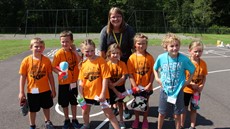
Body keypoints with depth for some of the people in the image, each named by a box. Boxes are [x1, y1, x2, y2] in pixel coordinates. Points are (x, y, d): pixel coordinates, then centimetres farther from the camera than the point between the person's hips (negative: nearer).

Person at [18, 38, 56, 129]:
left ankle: (47, 122, 48)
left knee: (46, 107, 21)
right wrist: (21, 92, -6)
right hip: (32, 91, -1)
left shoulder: (47, 60, -9)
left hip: (45, 90, 1)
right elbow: (22, 77, -7)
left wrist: (53, 90, 1)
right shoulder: (26, 60, -12)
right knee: (32, 110, 16)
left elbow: (50, 76, -2)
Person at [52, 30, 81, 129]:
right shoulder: (59, 53, -14)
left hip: (74, 82, 2)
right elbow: (53, 67, -10)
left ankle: (74, 120, 33)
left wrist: (75, 52, -17)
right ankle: (66, 120, 32)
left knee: (74, 102, 16)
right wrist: (59, 73, -29)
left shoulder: (74, 51, -4)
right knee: (64, 103, 12)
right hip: (63, 82, -2)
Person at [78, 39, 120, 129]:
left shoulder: (101, 60, -16)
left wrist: (103, 93, -19)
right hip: (87, 93, 6)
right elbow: (81, 81, 3)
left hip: (100, 93, -5)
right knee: (85, 111, 25)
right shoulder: (83, 64, -2)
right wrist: (81, 95, -1)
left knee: (109, 113, 1)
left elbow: (105, 78, -17)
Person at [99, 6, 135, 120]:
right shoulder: (105, 31, -11)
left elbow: (134, 46, -8)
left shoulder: (128, 29, -13)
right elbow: (102, 50, -7)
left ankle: (124, 107, 24)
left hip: (125, 62, -1)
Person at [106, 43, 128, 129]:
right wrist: (116, 91, -18)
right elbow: (108, 81, -16)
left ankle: (121, 120, 32)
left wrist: (114, 84, -25)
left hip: (120, 87, 2)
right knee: (110, 104, 8)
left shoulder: (122, 64, -10)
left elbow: (124, 77, -13)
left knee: (120, 103, 16)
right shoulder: (107, 65, -16)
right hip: (110, 88, -2)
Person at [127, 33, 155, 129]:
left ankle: (145, 120, 36)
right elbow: (130, 74, -10)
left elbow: (153, 72, -6)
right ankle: (136, 119, 37)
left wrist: (149, 84, -12)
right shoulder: (132, 58, -9)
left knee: (146, 103, 16)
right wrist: (135, 86, -15)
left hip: (147, 87, 0)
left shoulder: (149, 57, -8)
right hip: (136, 87, 0)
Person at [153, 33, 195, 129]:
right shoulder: (161, 57, -12)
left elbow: (192, 70, 2)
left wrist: (188, 81, -3)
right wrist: (157, 78, -1)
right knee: (161, 114, 15)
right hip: (165, 90, 1)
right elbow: (155, 68, 8)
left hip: (178, 91, -1)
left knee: (177, 115, 12)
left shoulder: (184, 59, -15)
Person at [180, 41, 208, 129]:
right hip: (186, 90, -2)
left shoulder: (203, 63, -7)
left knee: (193, 109, 17)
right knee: (184, 109, 13)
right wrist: (191, 84, -22)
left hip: (197, 91, 3)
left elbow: (204, 77, 2)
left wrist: (202, 86, -14)